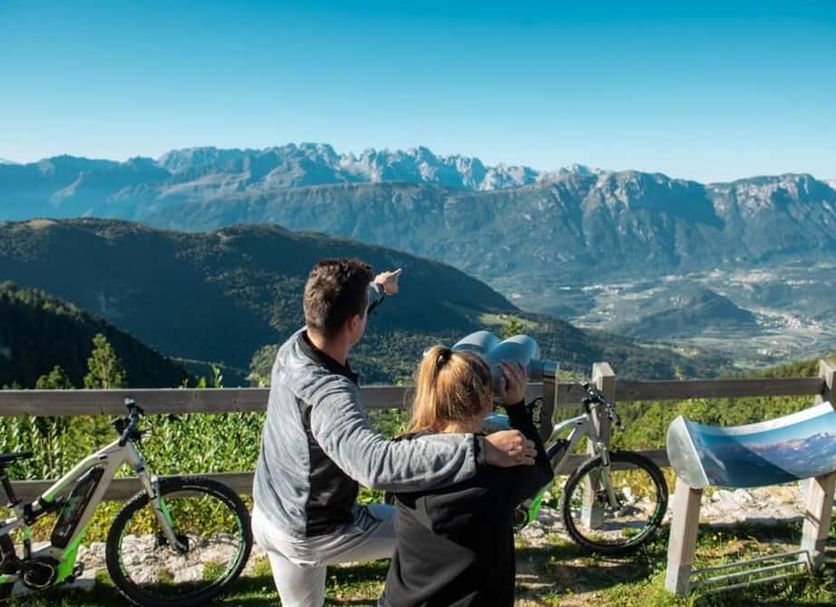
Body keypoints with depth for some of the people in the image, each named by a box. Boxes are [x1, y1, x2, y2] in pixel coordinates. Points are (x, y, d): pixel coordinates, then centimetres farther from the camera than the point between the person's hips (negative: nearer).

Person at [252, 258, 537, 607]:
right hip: (313, 535, -8)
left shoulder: (292, 349, -11)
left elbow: (332, 314, 11)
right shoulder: (328, 395, -38)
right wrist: (480, 449, -56)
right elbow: (378, 463, -55)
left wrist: (377, 289, 30)